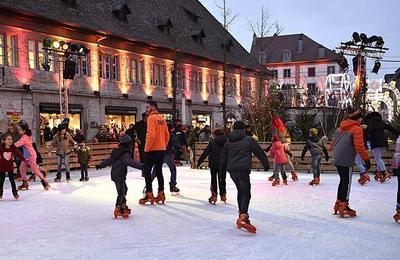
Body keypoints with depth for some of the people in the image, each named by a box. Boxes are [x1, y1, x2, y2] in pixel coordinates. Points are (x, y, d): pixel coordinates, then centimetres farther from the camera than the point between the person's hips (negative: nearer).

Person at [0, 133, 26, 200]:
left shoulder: (13, 148, -6)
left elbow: (18, 154, -5)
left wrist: (24, 160, -11)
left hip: (10, 167, 1)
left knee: (12, 180, 2)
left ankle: (15, 194, 6)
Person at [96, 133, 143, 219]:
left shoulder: (116, 152, 12)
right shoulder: (125, 154, -17)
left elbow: (108, 160, 22)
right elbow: (130, 162, -34)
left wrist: (100, 165, 36)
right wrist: (141, 166, -43)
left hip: (115, 175, 10)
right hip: (120, 176, -10)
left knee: (124, 189, 20)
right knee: (121, 192, -6)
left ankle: (123, 206, 30)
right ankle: (118, 209, -5)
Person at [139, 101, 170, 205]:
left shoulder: (151, 118, -11)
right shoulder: (162, 118, 12)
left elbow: (151, 134, -21)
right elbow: (167, 135, 13)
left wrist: (147, 148, -14)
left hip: (152, 150, -8)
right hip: (161, 150, 8)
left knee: (147, 171, -1)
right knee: (159, 171, 13)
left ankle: (149, 195, -3)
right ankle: (161, 194, 15)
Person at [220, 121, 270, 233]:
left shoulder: (229, 141, 18)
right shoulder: (248, 140, 4)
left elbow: (223, 157, 19)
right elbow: (260, 152, 8)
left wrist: (222, 172, 24)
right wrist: (266, 164, 20)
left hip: (231, 170, 6)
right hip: (243, 169, -5)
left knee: (240, 191, 21)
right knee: (246, 193, -8)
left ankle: (242, 214, 23)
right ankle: (243, 217, -27)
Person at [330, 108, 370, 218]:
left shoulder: (341, 128, 18)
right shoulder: (357, 129, -7)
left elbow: (333, 142, 22)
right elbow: (359, 146, -16)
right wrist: (366, 159, -11)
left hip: (336, 158, 8)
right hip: (347, 160, -8)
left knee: (343, 180, 17)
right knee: (347, 182, -2)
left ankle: (338, 204, 22)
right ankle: (344, 207, 0)